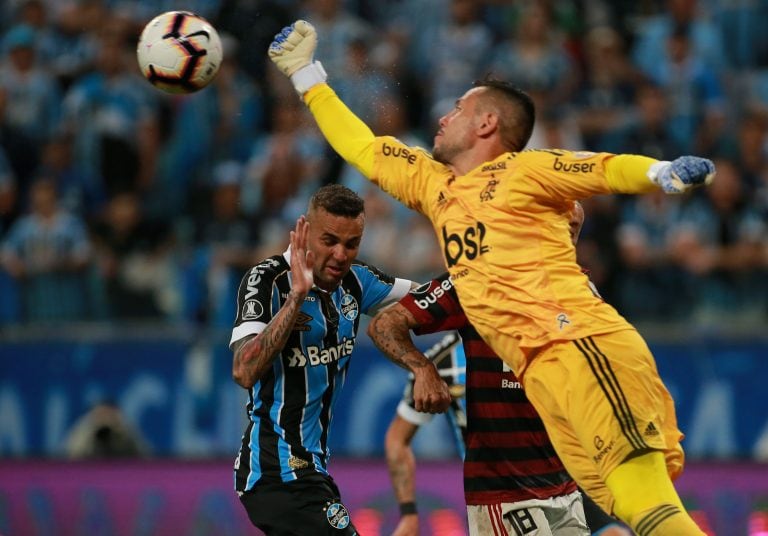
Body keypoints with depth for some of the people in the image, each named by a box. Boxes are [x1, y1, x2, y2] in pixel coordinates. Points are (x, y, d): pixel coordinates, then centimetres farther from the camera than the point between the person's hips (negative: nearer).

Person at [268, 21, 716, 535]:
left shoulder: (524, 170, 5)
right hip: (539, 372, 5)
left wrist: (661, 172, -27)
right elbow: (363, 148, 36)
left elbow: (608, 169, -7)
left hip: (582, 343, -5)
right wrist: (307, 75, 41)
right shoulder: (435, 185, 26)